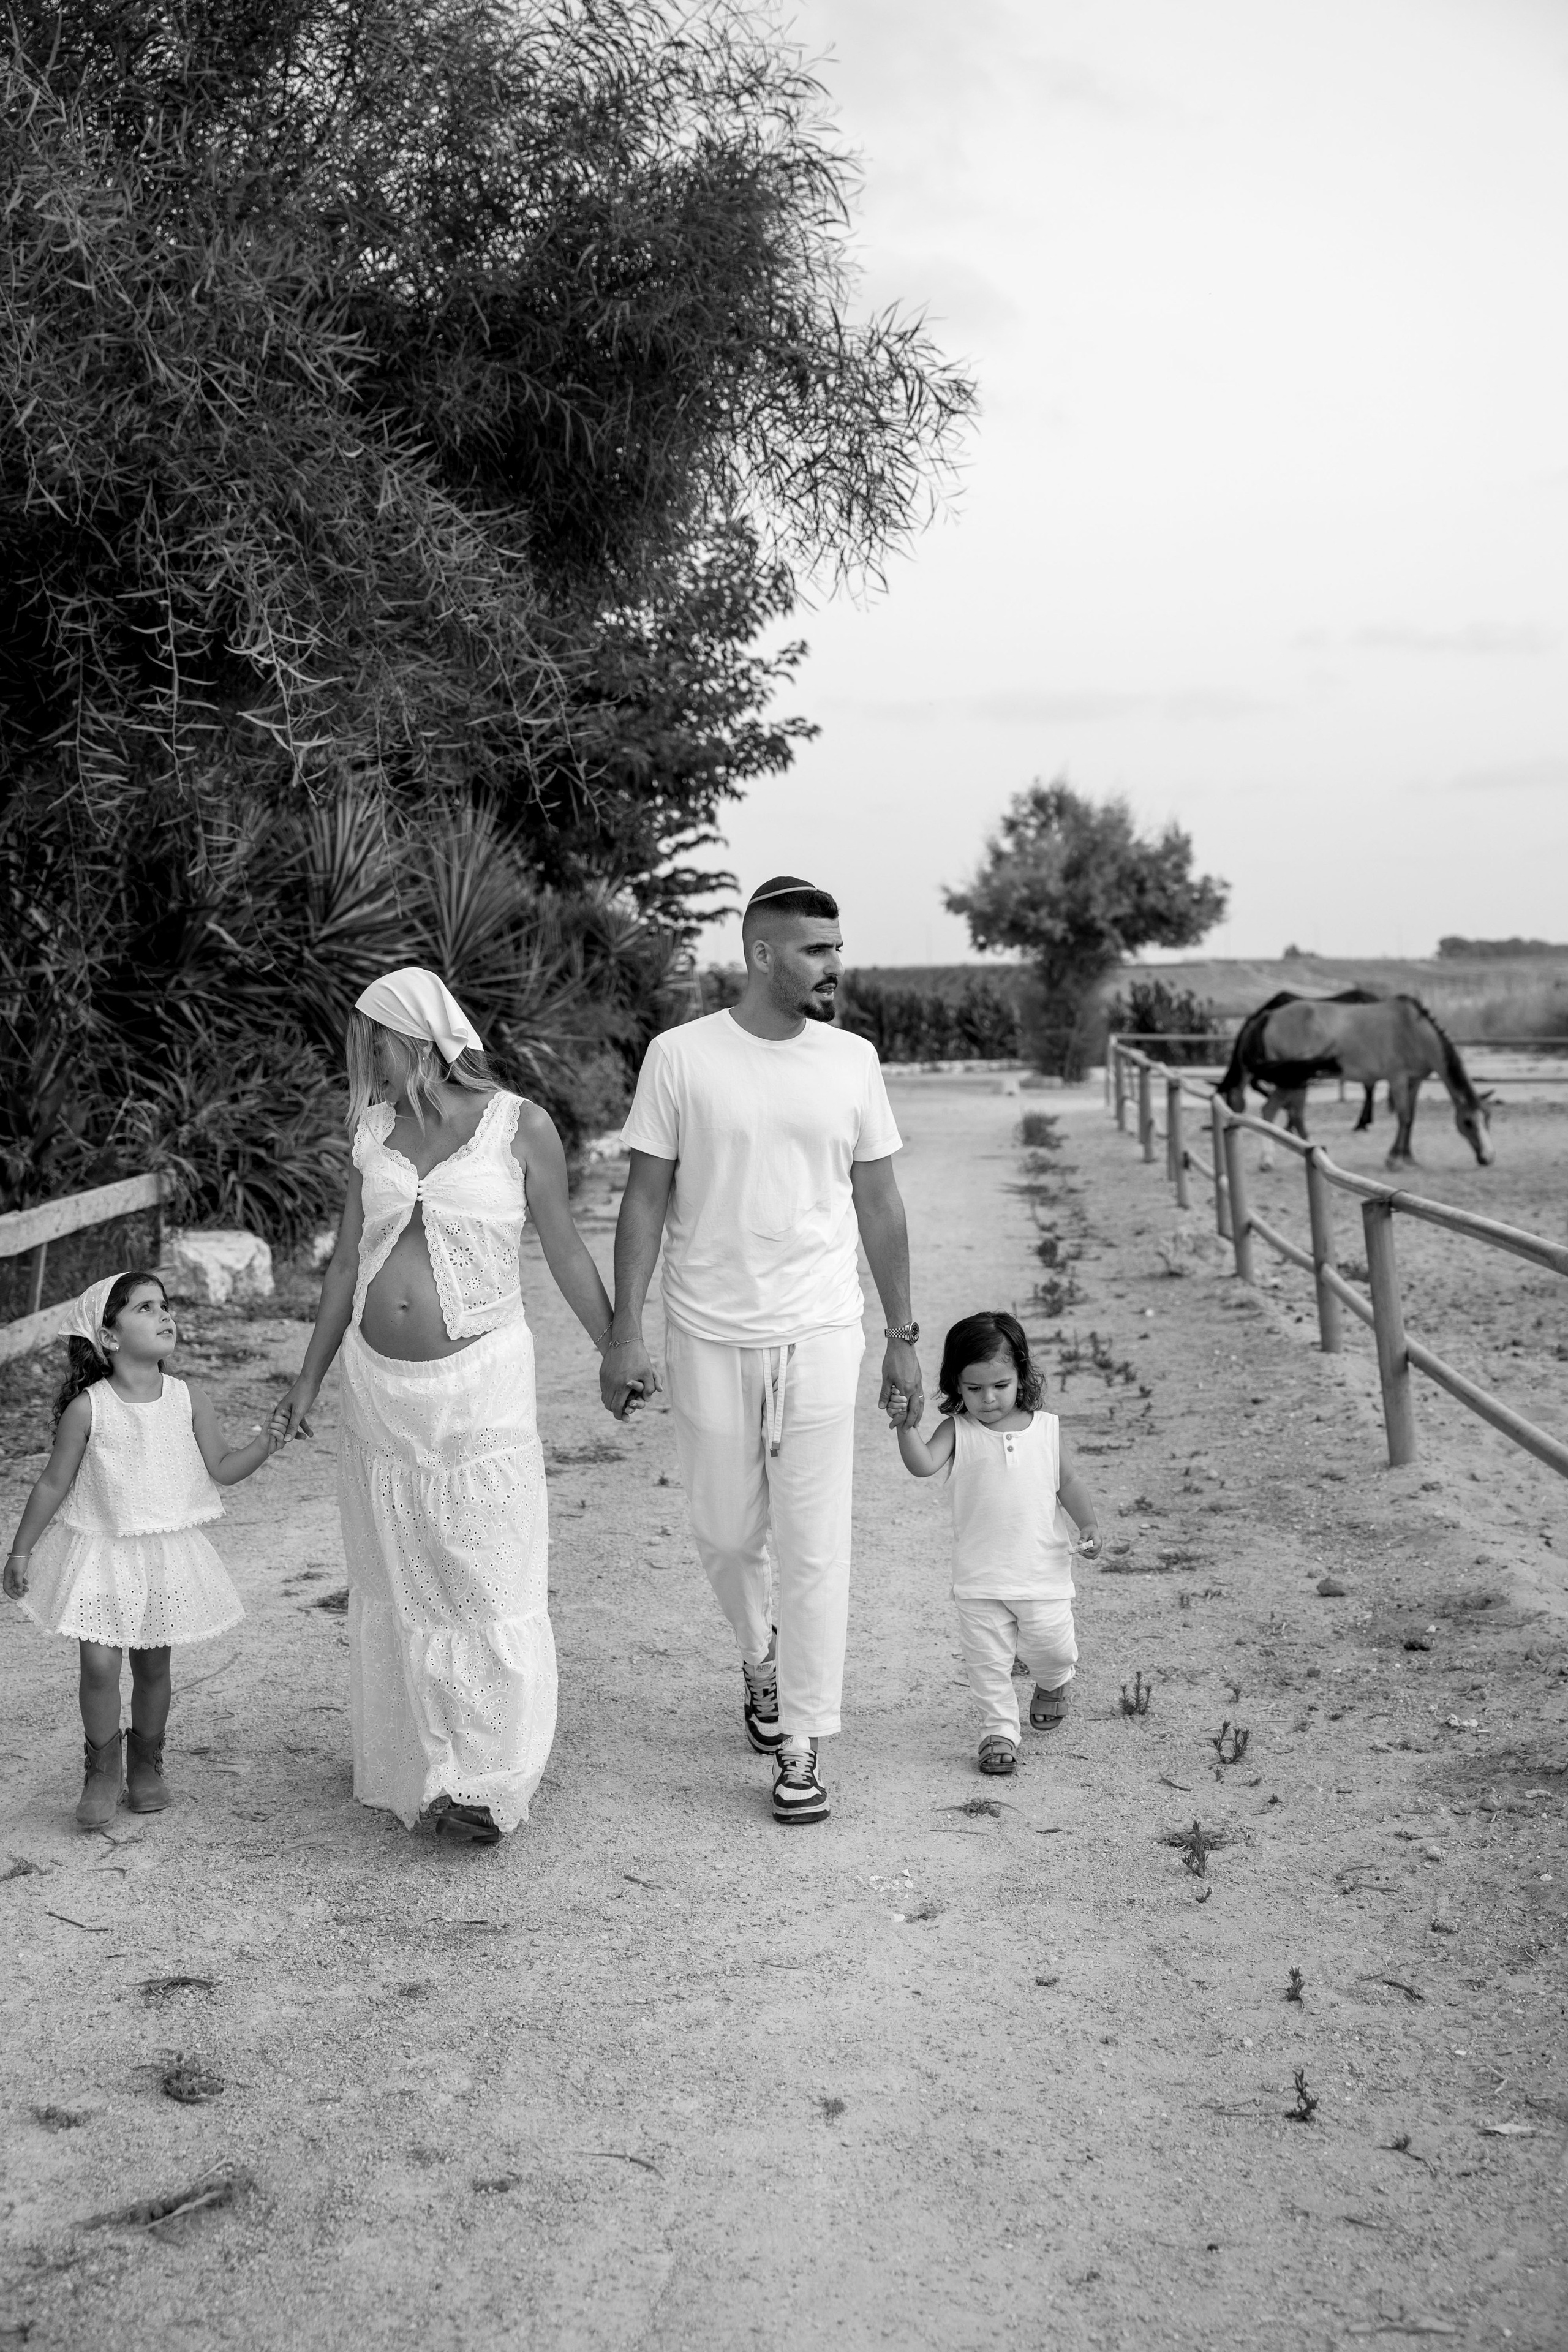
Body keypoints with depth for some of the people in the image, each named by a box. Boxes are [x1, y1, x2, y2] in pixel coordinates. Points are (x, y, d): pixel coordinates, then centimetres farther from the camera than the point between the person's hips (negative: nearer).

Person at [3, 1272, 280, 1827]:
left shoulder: (189, 1400, -5)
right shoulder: (87, 1409, -12)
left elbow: (222, 1468, 3)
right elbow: (54, 1484, -3)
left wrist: (268, 1440, -12)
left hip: (167, 1553, 2)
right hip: (99, 1553, -2)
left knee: (153, 1666, 10)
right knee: (99, 1665, -9)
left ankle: (146, 1763, 32)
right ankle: (102, 1768, 13)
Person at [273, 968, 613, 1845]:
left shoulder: (520, 1125, -7)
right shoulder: (377, 1128, 5)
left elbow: (566, 1251, 1)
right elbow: (349, 1258, 12)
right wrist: (311, 1378, 14)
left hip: (478, 1380, -4)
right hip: (379, 1385, 5)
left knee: (489, 1579, -2)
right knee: (397, 1579, 11)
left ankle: (489, 1779, 9)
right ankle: (416, 1766, 24)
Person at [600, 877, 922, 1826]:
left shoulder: (852, 1060, 1)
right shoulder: (682, 1056, -5)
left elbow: (879, 1203, 8)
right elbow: (645, 1200, -2)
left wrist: (903, 1335, 8)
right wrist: (624, 1335, -5)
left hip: (820, 1336, 1)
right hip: (710, 1339, 0)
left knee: (814, 1548, 0)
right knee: (727, 1534, 13)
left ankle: (803, 1746, 11)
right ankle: (762, 1656, 43)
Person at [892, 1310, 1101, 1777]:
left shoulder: (1046, 1428, -1)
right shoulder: (958, 1431, -6)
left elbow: (1069, 1484, 6)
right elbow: (923, 1465, -22)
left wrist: (1088, 1524, -9)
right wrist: (907, 1427, -39)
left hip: (1043, 1571, 1)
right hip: (980, 1578, 0)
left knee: (1051, 1647, 8)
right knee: (987, 1660, 4)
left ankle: (1052, 1684, 42)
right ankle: (999, 1729, 21)